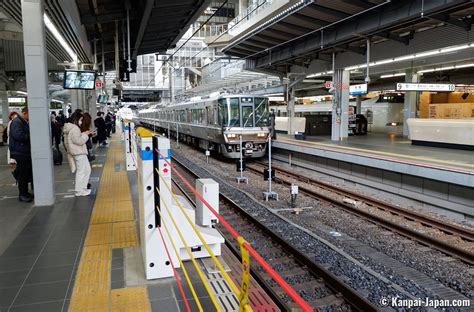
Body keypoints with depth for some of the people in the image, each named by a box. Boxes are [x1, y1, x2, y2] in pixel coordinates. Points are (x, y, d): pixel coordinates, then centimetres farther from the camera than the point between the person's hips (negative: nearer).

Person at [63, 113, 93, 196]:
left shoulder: (71, 128, 16)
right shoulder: (74, 129, -17)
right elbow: (79, 141, -22)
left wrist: (84, 134, 10)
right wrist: (85, 134, -9)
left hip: (79, 152, 11)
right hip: (79, 153, -11)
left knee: (87, 169, 16)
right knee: (81, 171, -3)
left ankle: (83, 188, 21)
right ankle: (79, 191, 5)